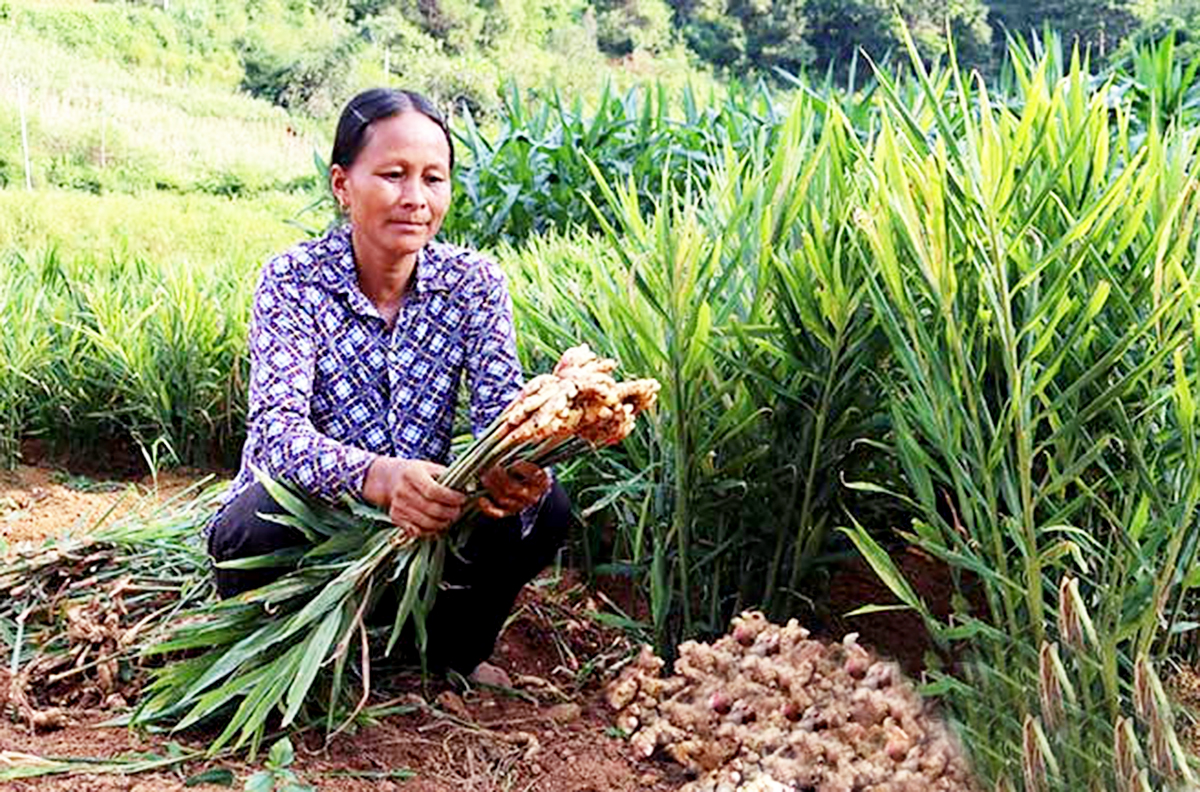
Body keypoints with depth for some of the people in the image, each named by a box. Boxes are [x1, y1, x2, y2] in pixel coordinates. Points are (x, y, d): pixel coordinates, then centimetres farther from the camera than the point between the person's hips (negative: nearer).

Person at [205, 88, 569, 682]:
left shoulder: (473, 282, -5)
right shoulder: (294, 281, -14)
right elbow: (277, 429, -27)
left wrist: (515, 469, -41)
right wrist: (377, 476, -49)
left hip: (425, 529, 3)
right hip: (311, 530, -2)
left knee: (544, 508, -21)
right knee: (259, 526, -35)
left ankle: (450, 654, 5)